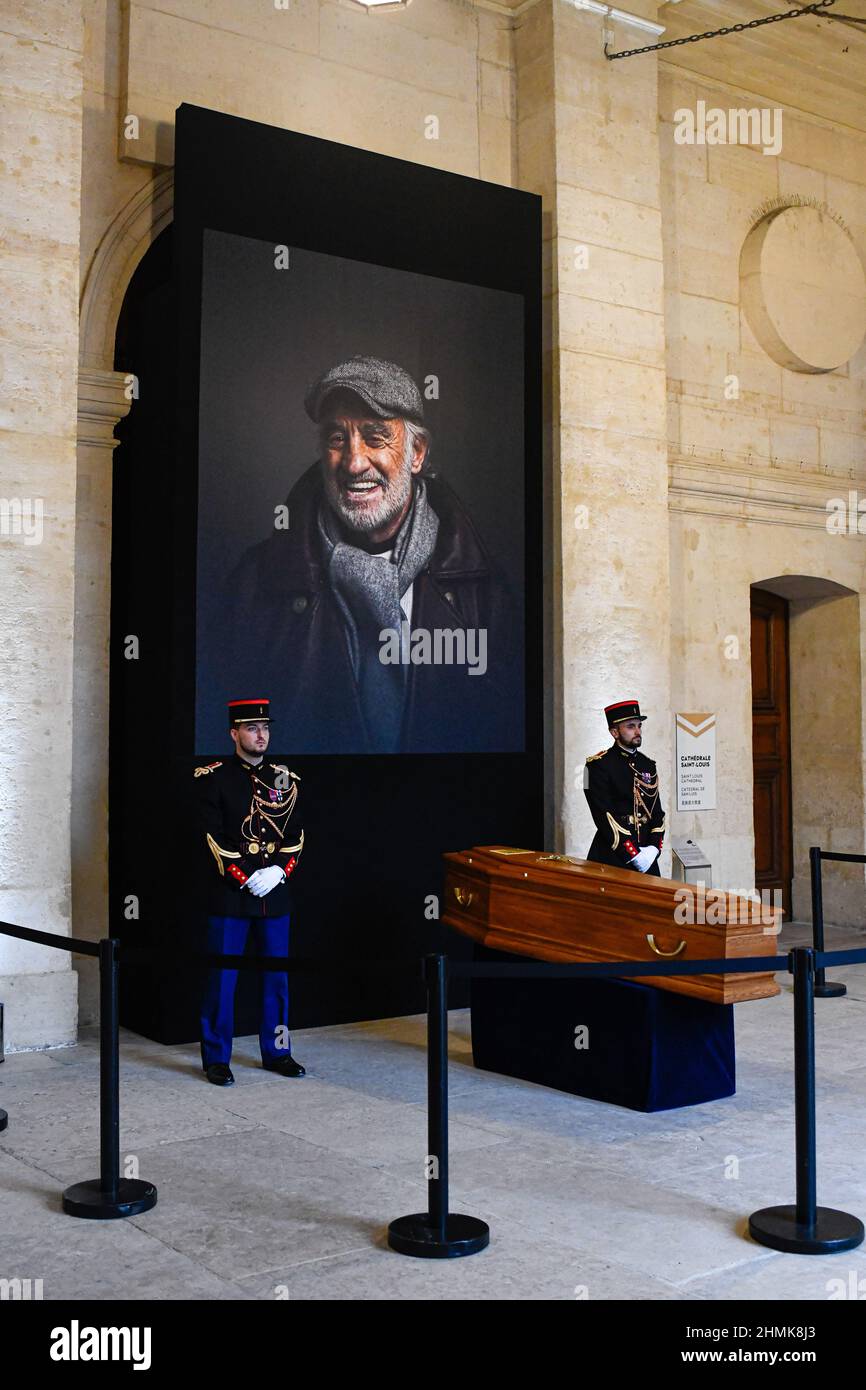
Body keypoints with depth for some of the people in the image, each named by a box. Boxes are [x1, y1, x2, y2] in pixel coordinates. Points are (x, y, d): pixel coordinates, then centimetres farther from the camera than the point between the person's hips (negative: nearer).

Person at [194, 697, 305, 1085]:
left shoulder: (284, 779, 11)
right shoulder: (214, 778, -3)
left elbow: (295, 834, 8)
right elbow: (212, 838, -9)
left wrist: (279, 871, -8)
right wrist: (246, 878, -14)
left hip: (276, 894, 4)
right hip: (229, 894, -4)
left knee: (277, 975, 10)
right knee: (222, 977, 1)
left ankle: (276, 1051, 23)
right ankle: (216, 1059, 11)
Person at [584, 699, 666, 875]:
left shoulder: (648, 766, 12)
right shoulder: (598, 765, -8)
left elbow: (657, 811, 12)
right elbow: (604, 816, -14)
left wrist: (653, 848, -5)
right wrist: (633, 855, -16)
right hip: (612, 857, -5)